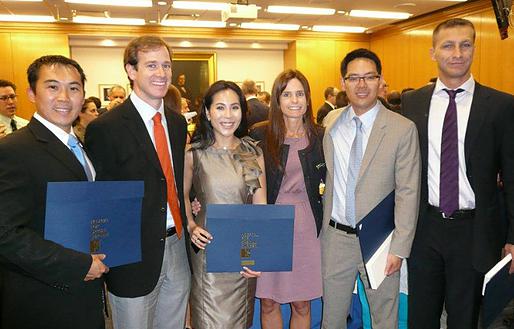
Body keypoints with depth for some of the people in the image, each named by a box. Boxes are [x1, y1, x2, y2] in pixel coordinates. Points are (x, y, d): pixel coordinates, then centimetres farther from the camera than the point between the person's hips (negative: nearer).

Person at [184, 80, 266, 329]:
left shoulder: (254, 153, -1)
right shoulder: (193, 154, -6)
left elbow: (261, 205, -1)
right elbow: (182, 195, 8)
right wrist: (191, 226, -8)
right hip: (207, 246, -2)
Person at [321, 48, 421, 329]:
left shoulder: (403, 129, -9)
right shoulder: (331, 122, 3)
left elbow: (408, 193, -10)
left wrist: (399, 248, -13)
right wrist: (321, 226, 8)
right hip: (335, 237, 3)